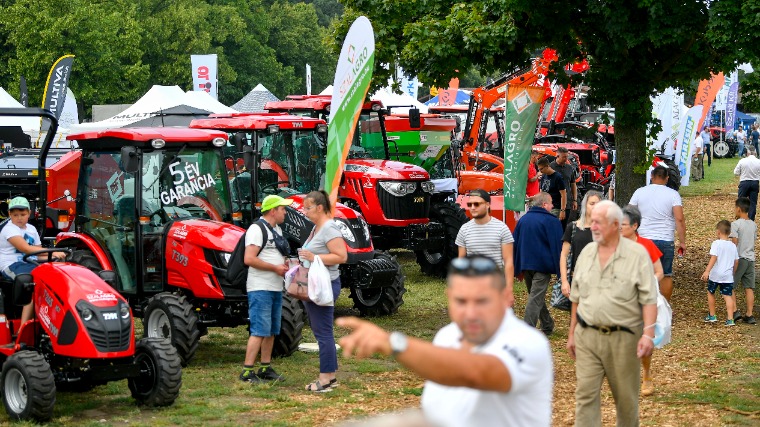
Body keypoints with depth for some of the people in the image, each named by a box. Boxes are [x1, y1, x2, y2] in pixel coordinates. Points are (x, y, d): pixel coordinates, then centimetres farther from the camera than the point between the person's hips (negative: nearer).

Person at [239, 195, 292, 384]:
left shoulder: (276, 229, 18)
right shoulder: (257, 229, -13)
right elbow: (249, 259, -22)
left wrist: (285, 262, 8)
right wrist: (275, 267, -18)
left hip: (275, 288, 10)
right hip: (260, 288, -10)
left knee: (271, 331, 12)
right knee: (259, 331, -12)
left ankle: (265, 368, 20)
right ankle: (247, 371, -10)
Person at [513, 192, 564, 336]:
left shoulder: (523, 220, 8)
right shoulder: (552, 221, -8)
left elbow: (515, 243, 13)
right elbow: (558, 246, -9)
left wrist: (517, 267, 18)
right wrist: (560, 269, -4)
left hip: (525, 265, 6)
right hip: (543, 265, -6)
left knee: (536, 296, 19)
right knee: (536, 298, -7)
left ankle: (547, 326, 31)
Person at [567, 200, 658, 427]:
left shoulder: (637, 254, -6)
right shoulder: (586, 252, 8)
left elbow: (649, 299, -10)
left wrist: (648, 333, -20)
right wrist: (572, 333, 14)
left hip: (623, 337, -3)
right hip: (587, 336, 3)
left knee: (626, 397, 8)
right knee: (585, 393, -4)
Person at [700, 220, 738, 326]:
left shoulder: (716, 243, -10)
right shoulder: (733, 246, 7)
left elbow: (713, 258, -20)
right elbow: (736, 261, 12)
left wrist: (707, 271, -24)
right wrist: (733, 272, 26)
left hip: (715, 275, -4)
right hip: (728, 276, 4)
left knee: (710, 293, 17)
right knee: (728, 296, 1)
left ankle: (712, 316, 24)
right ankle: (730, 319, -9)